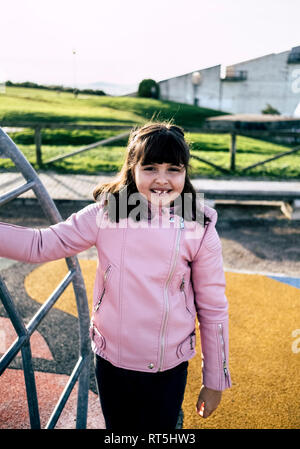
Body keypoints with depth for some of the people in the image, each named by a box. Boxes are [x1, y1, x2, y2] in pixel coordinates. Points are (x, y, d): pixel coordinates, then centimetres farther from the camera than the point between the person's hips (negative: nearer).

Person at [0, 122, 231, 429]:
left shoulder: (200, 231, -13)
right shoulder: (106, 213, -10)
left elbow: (213, 311, -6)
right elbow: (41, 245, -7)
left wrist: (215, 381, 1)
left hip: (167, 370, -2)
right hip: (109, 361, 2)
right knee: (118, 429, 25)